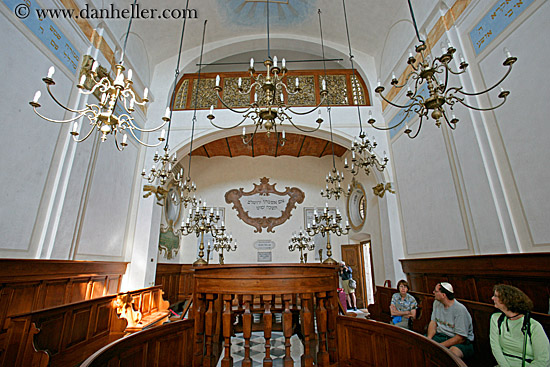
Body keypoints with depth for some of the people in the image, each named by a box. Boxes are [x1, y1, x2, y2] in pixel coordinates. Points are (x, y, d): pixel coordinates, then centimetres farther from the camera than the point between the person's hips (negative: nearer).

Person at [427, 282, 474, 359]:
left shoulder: (460, 310, -20)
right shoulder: (437, 303, 3)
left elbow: (461, 338, -20)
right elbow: (433, 322, 7)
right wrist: (429, 339, -13)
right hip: (440, 335, 6)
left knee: (452, 352, -39)